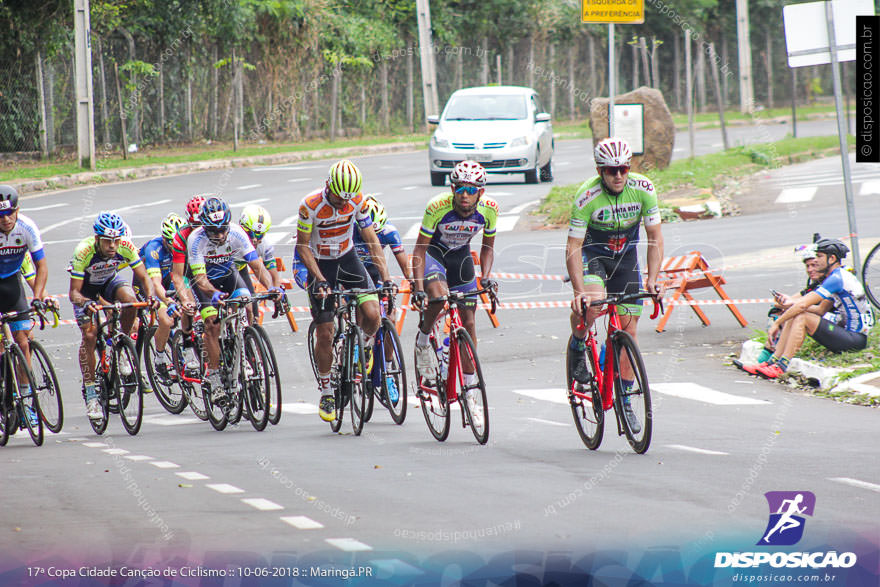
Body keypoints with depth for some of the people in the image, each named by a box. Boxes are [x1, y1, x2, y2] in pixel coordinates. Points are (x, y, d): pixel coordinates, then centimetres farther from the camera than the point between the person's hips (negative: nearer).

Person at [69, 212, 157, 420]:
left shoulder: (126, 247, -29)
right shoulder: (84, 251, -36)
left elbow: (144, 278, -22)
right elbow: (74, 292, -33)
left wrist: (150, 296, -43)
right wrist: (85, 303, -55)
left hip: (110, 281, 2)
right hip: (85, 287, -2)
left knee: (130, 300, -31)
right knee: (89, 335, -16)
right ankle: (90, 394, -6)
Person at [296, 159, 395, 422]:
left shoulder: (358, 201, -16)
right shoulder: (311, 205, -24)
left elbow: (372, 241, -10)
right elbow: (302, 246, -16)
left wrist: (385, 278, -19)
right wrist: (320, 280, -26)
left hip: (348, 260, 2)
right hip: (320, 265, -2)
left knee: (372, 315, -20)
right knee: (325, 334, -5)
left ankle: (365, 346, 15)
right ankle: (326, 393, 11)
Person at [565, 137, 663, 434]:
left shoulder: (643, 190, -19)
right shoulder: (587, 196, -27)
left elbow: (655, 239, -12)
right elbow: (573, 248, -26)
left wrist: (652, 279, -24)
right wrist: (579, 290, -37)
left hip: (626, 256, 3)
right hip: (593, 253, -3)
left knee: (628, 331, -1)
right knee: (591, 305, -33)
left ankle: (625, 401, 10)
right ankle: (577, 345, 0)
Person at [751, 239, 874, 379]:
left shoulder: (836, 278, -16)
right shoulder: (839, 276, 16)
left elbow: (803, 305, -18)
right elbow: (821, 310, 16)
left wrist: (777, 323, -9)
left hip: (855, 338, -10)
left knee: (801, 318, -19)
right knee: (793, 316, 2)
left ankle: (781, 367, -19)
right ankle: (772, 361, -2)